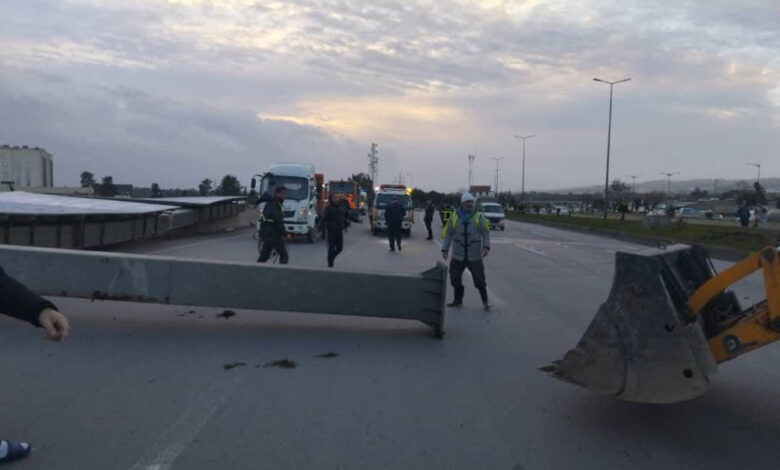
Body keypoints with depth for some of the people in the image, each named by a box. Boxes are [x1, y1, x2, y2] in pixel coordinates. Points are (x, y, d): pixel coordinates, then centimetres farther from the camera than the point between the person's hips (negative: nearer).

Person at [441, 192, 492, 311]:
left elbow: (485, 233, -2)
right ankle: (458, 300, 26)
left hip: (475, 256, -2)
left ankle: (485, 301, 12)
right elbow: (448, 234, 2)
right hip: (458, 255, 2)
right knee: (455, 278, 8)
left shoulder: (478, 217, -3)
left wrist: (486, 246, -15)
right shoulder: (454, 217, -1)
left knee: (479, 279, -3)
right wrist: (445, 249, -5)